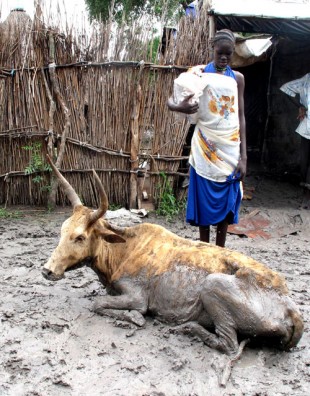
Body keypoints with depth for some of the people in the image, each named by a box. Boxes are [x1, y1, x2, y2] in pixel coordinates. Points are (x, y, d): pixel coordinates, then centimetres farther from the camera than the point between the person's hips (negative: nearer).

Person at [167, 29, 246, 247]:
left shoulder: (238, 78, 7)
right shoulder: (200, 73, 0)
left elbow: (241, 117, 4)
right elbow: (171, 101, -5)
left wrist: (243, 156, -3)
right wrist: (179, 107, -30)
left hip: (230, 148, 2)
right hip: (205, 147, -2)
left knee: (226, 201, 6)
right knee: (204, 199, 3)